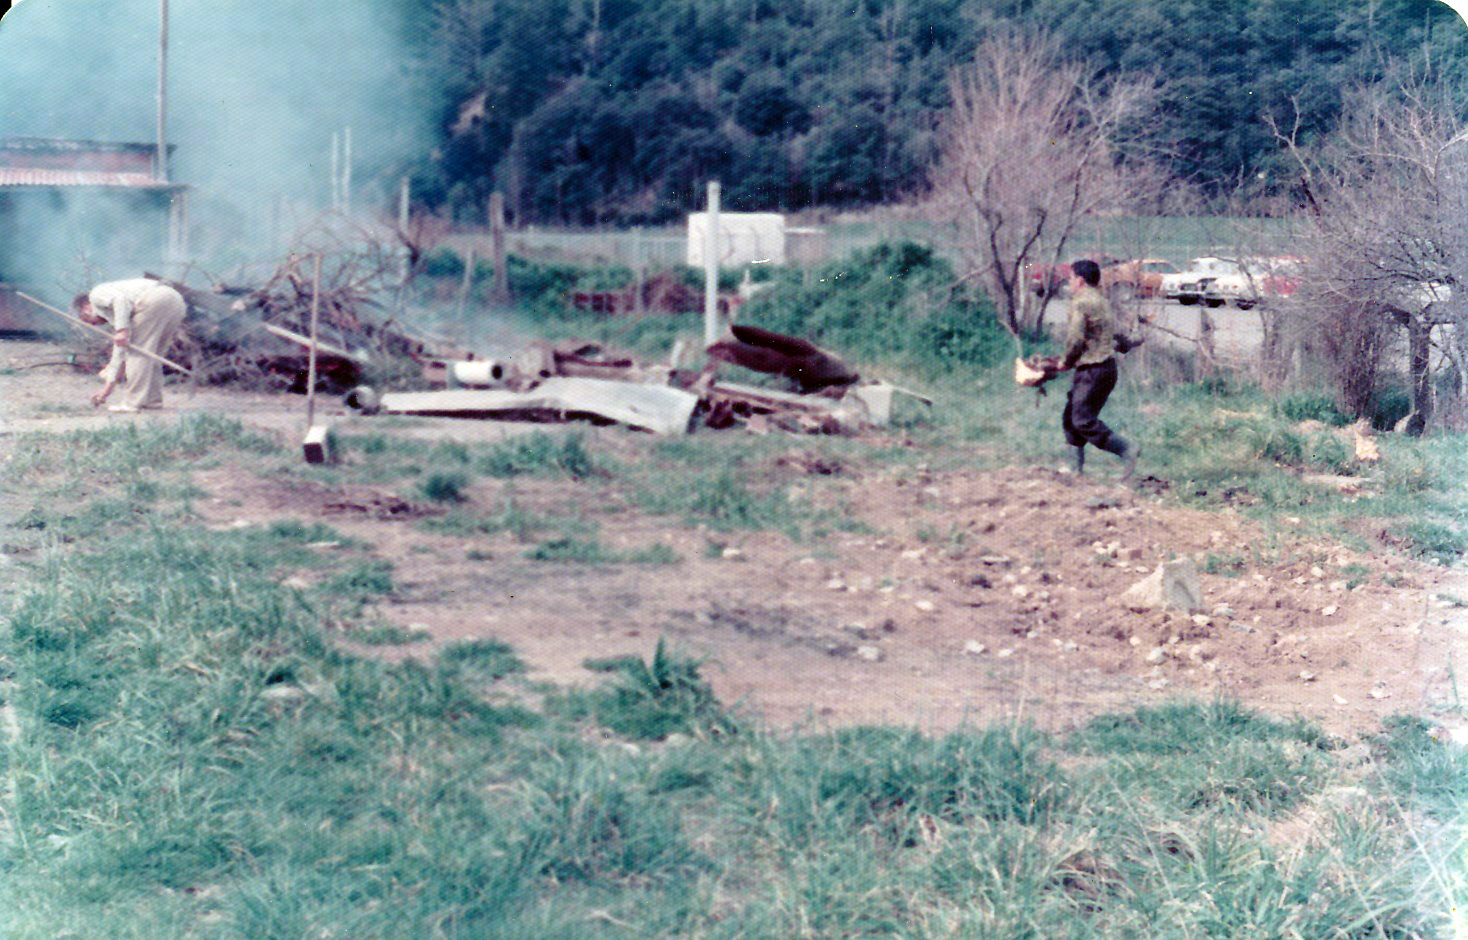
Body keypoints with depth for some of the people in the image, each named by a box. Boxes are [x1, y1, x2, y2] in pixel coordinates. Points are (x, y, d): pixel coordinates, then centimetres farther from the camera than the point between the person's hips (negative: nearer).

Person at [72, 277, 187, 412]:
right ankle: (153, 400, 21)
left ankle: (133, 403, 1)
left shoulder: (97, 294, 15)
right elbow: (119, 352, 37)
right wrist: (108, 387, 41)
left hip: (154, 301, -9)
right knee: (151, 354, 20)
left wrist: (122, 331, -13)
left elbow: (121, 299, -9)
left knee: (138, 351, 0)